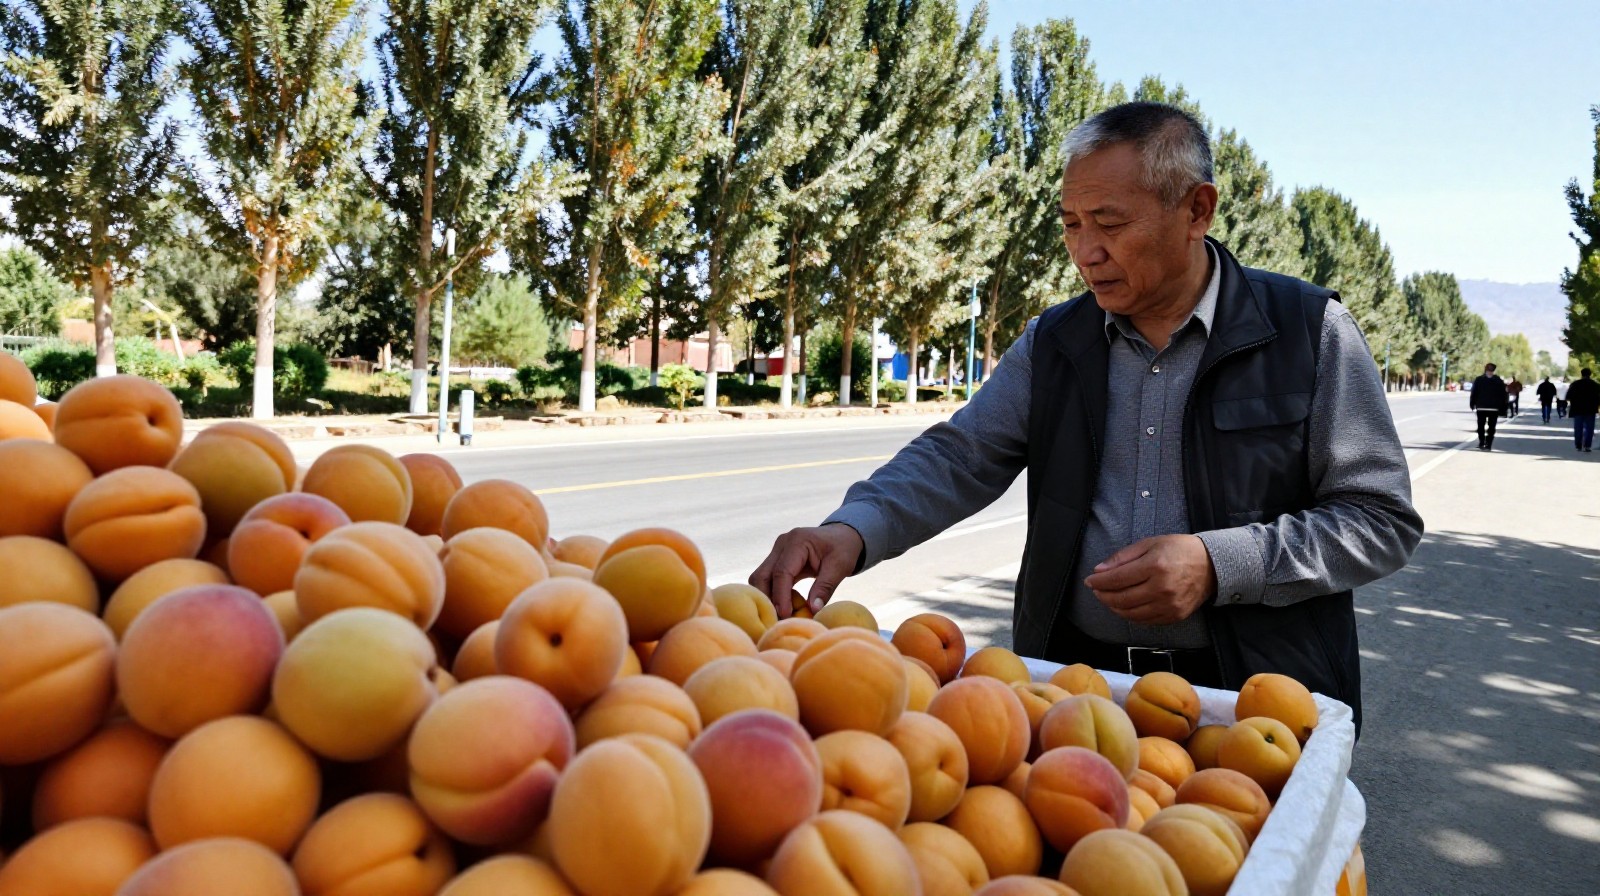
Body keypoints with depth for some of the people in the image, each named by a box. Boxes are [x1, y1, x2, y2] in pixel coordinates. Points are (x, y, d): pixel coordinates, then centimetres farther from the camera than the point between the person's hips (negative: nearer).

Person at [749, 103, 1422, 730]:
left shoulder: (1309, 331, -2)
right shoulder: (1053, 341, 8)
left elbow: (1383, 519, -2)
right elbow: (958, 459, 4)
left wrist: (1217, 564, -16)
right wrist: (851, 530, -16)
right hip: (1070, 681, 3)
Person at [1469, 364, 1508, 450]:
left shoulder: (1478, 380, -3)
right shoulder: (1499, 381, 1)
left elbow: (1474, 393, -4)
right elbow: (1503, 395, 3)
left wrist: (1472, 404, 3)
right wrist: (1502, 408, 6)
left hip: (1481, 407, -1)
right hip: (1494, 408, 1)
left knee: (1481, 427, 7)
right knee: (1491, 427, 5)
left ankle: (1481, 444, 4)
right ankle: (1488, 445, 1)